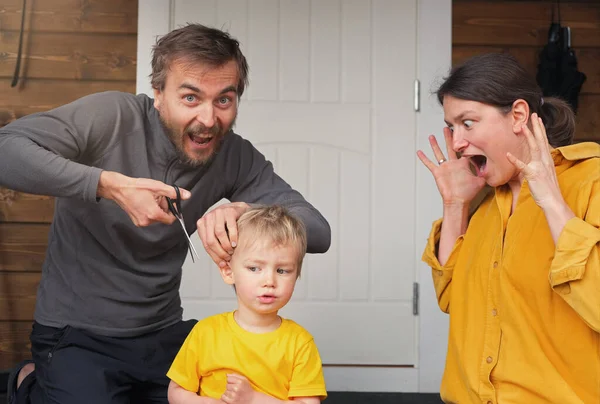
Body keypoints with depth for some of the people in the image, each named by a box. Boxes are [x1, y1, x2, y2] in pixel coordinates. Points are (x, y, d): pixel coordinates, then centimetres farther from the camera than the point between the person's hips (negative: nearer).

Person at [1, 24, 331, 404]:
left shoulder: (236, 156, -6)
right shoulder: (112, 117, -18)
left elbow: (318, 232, -11)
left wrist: (245, 210, -30)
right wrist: (111, 185, -34)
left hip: (164, 333, 5)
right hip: (77, 336, -4)